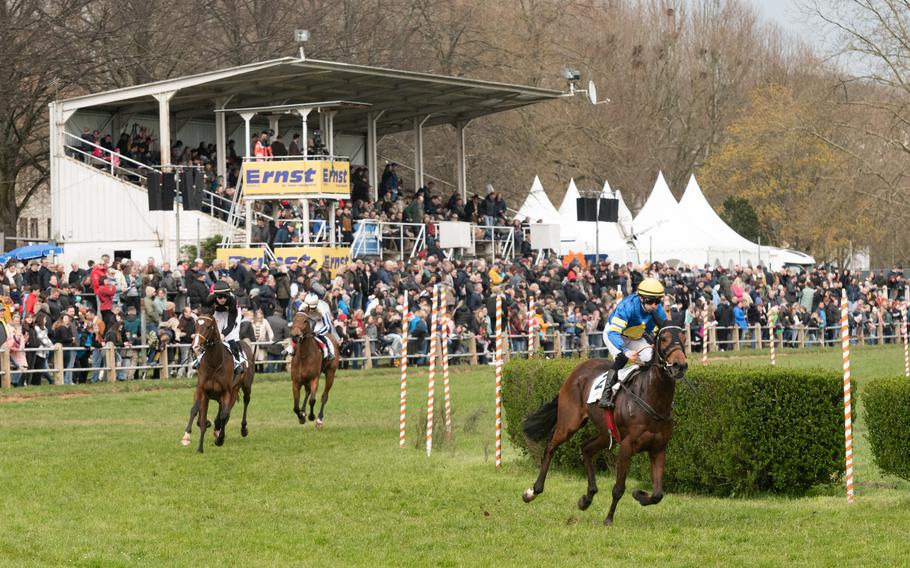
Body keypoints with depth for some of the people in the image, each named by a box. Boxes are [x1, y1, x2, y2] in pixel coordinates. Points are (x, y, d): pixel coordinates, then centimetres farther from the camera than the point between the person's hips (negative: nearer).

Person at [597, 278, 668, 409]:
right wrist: (626, 351, -58)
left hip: (636, 338, 6)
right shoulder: (627, 306, -38)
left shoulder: (658, 311, -21)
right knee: (621, 358, -32)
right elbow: (613, 333, -44)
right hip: (613, 334, -6)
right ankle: (606, 395, -33)